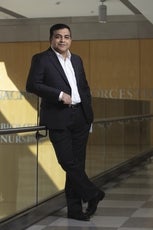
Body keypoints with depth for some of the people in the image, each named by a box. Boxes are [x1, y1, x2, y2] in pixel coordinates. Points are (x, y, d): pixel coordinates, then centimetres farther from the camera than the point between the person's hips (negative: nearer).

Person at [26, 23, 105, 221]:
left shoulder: (77, 60, 17)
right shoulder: (41, 59, -2)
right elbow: (32, 85, -12)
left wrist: (88, 112, 14)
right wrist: (59, 95, -17)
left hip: (80, 117, 5)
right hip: (58, 118, -5)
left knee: (77, 164, 7)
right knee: (68, 162, -8)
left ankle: (75, 208, 15)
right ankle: (92, 194, 12)